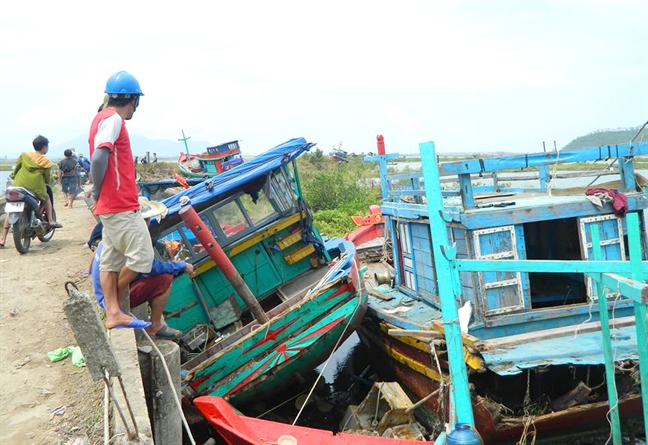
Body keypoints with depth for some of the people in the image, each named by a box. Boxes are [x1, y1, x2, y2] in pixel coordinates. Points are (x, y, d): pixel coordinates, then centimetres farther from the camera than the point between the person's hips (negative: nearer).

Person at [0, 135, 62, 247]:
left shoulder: (24, 155, 4)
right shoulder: (46, 163, -2)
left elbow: (16, 169, 13)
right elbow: (47, 179, 5)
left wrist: (13, 176, 32)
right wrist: (46, 184, 26)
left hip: (18, 187, 2)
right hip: (36, 190, -2)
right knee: (47, 198, 30)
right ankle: (51, 221, 25)